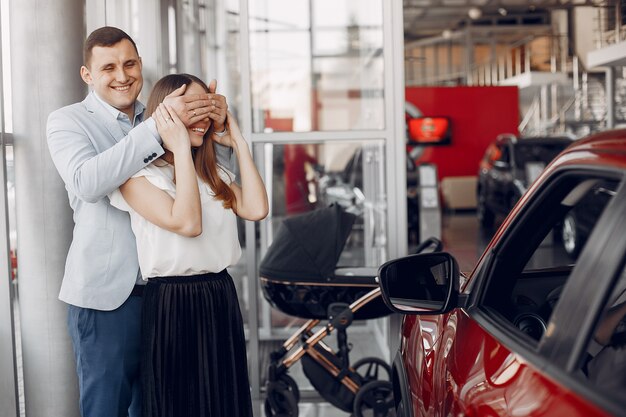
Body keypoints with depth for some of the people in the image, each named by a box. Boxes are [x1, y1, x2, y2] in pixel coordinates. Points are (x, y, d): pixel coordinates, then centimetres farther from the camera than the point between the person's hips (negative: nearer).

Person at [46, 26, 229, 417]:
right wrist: (159, 127, -31)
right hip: (106, 292, -5)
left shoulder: (155, 120, 12)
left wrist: (216, 127, -7)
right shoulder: (68, 121, -4)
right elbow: (87, 182, -24)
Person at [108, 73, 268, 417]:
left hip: (221, 296, 6)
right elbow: (187, 223, -22)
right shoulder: (139, 175, -8)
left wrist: (238, 143, 3)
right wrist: (181, 147, -19)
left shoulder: (214, 173, 14)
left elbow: (256, 209, -3)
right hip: (172, 301, -6)